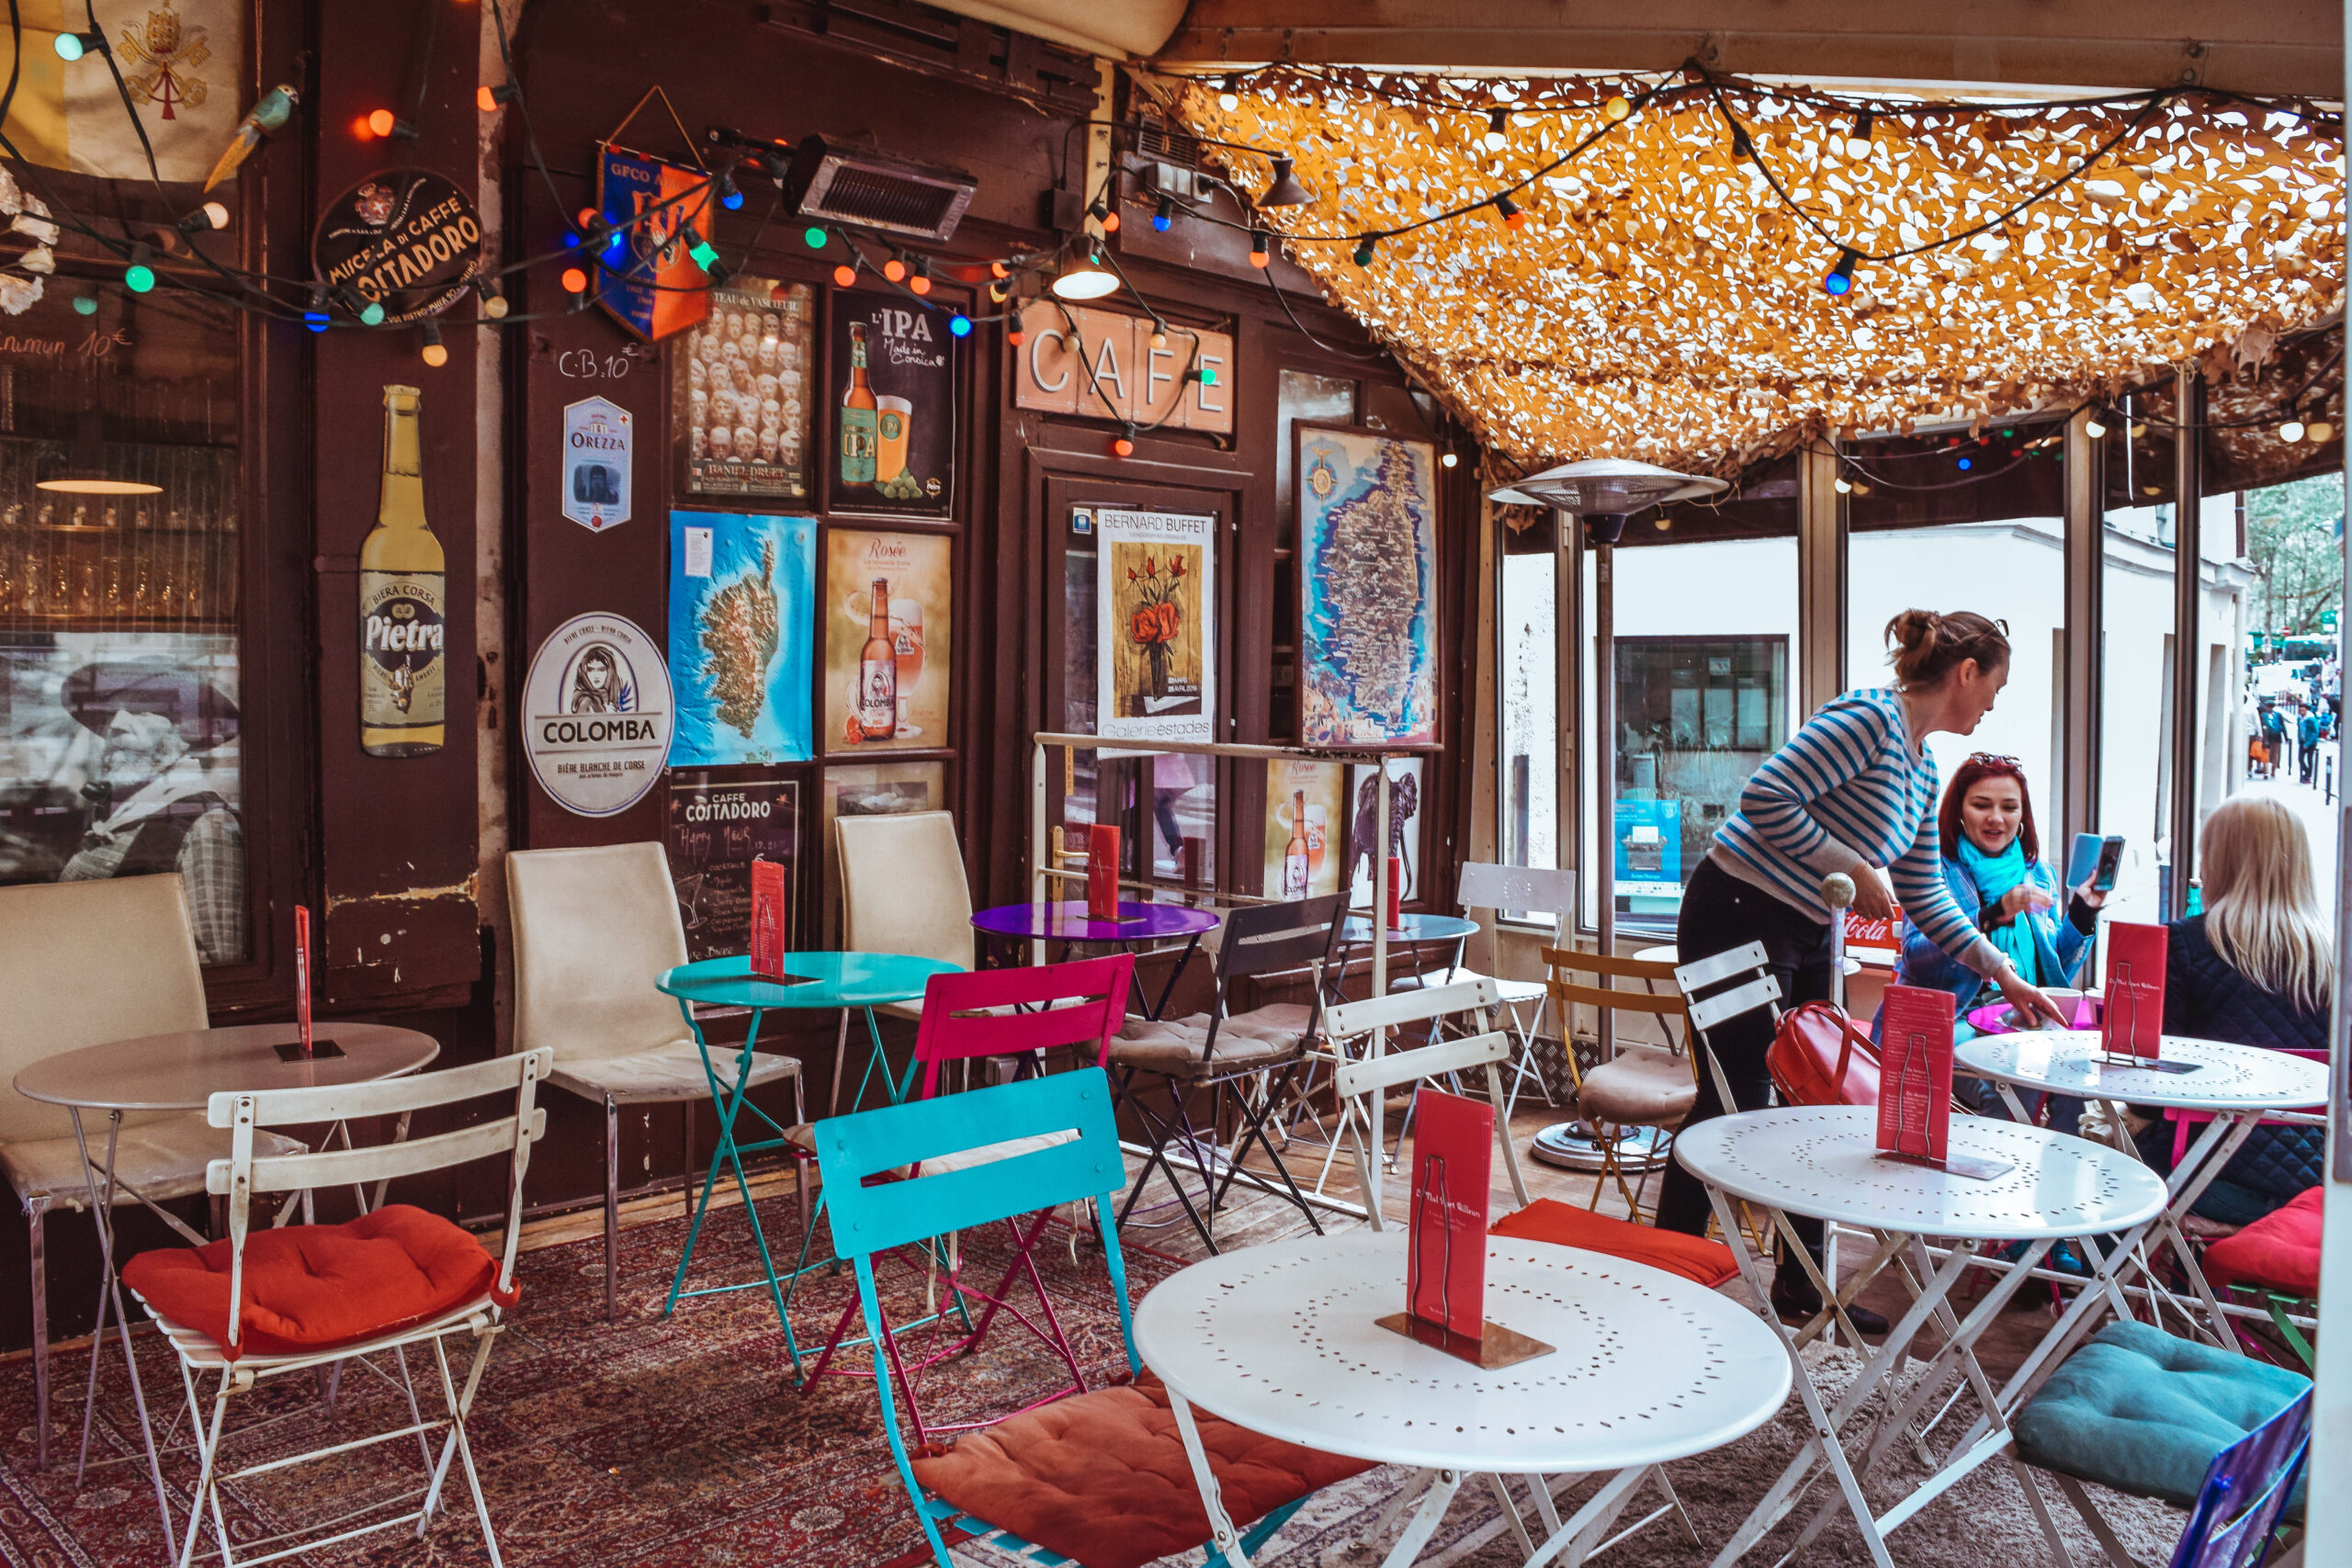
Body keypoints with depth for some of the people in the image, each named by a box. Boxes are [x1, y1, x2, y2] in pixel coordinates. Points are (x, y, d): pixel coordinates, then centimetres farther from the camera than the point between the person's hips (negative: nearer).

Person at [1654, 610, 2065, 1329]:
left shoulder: (1922, 767, 14)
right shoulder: (1870, 718, -15)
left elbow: (1925, 895, 20)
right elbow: (1768, 795, -25)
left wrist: (2003, 973, 19)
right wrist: (1852, 869, -19)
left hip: (1807, 935, 10)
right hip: (1740, 913, -10)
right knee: (1735, 1103, -6)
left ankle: (1802, 1284, 25)